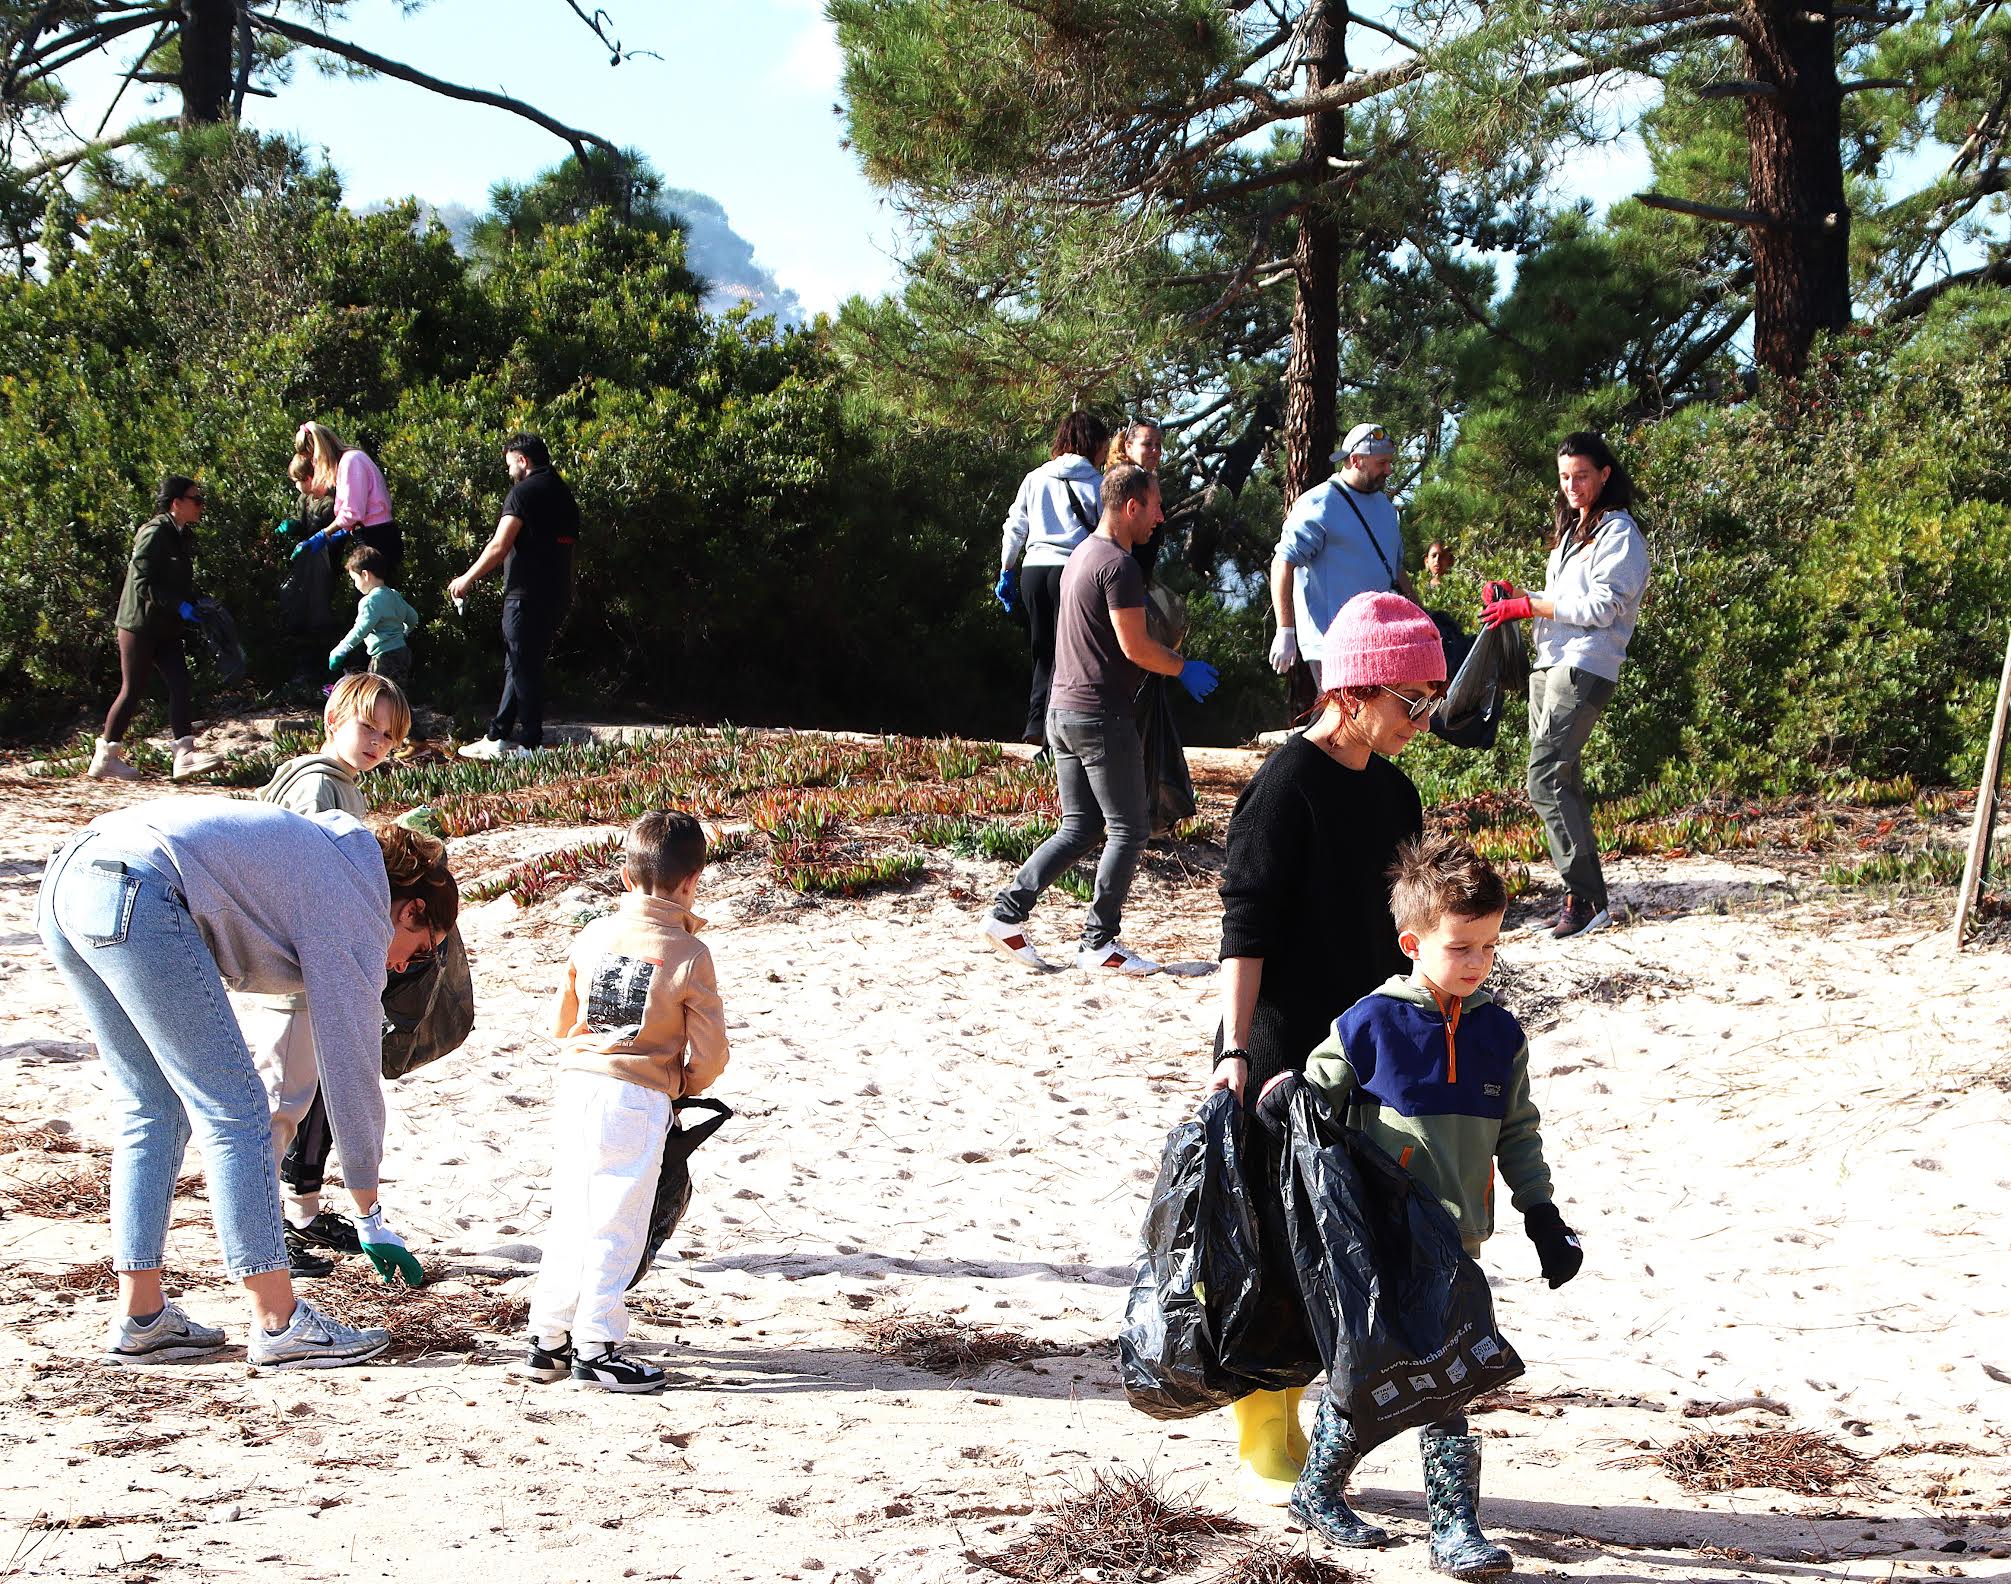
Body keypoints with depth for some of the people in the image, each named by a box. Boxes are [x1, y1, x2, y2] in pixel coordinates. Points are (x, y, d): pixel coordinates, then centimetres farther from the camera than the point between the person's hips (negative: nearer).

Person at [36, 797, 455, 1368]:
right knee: (232, 1111, -1)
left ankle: (140, 1319, 16)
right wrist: (370, 1217, 16)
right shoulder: (358, 916, 6)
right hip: (136, 895, -9)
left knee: (153, 1110, 16)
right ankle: (278, 1323, 1)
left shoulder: (328, 847, 29)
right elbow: (350, 1067, 9)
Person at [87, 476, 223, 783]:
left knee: (180, 685, -2)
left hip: (165, 628, 9)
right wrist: (179, 606, -23)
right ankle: (103, 757, 6)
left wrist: (195, 603, 4)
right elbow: (142, 583, -21)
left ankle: (185, 755, -7)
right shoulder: (155, 533, -16)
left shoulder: (181, 536, 13)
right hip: (140, 622, -9)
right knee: (133, 690, -3)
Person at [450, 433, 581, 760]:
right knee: (518, 665, 14)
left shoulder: (524, 491, -10)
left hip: (526, 595, -8)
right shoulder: (563, 493, 15)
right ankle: (497, 738, 19)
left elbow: (499, 546, -15)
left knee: (524, 668, -2)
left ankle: (529, 743, -1)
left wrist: (468, 579, -4)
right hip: (556, 594, 8)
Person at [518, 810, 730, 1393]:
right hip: (638, 1102, -5)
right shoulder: (688, 953, -6)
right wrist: (686, 1087, 17)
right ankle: (596, 1349, 3)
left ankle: (546, 1340, 19)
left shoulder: (593, 936, 7)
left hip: (576, 1088, 5)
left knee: (569, 1219, 14)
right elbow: (711, 1053, -4)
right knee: (616, 1227, 1)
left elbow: (560, 1023, 19)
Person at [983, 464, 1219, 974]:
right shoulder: (1119, 564, -15)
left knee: (1079, 828, 13)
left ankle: (1007, 914, 5)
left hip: (1062, 710, 9)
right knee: (1129, 830, 0)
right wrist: (1185, 669, -3)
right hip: (1102, 714, -9)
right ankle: (1099, 941, 1)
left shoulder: (1083, 554, 16)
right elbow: (1135, 647, -18)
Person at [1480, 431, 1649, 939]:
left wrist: (1528, 606, -13)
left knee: (1547, 779, -18)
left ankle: (1586, 898, -19)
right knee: (1561, 781, 7)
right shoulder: (1571, 530, 23)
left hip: (1583, 670, -10)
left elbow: (1600, 607, -14)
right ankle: (1583, 894, 9)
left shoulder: (1618, 532, -6)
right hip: (1549, 667, 10)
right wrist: (1514, 596, 8)